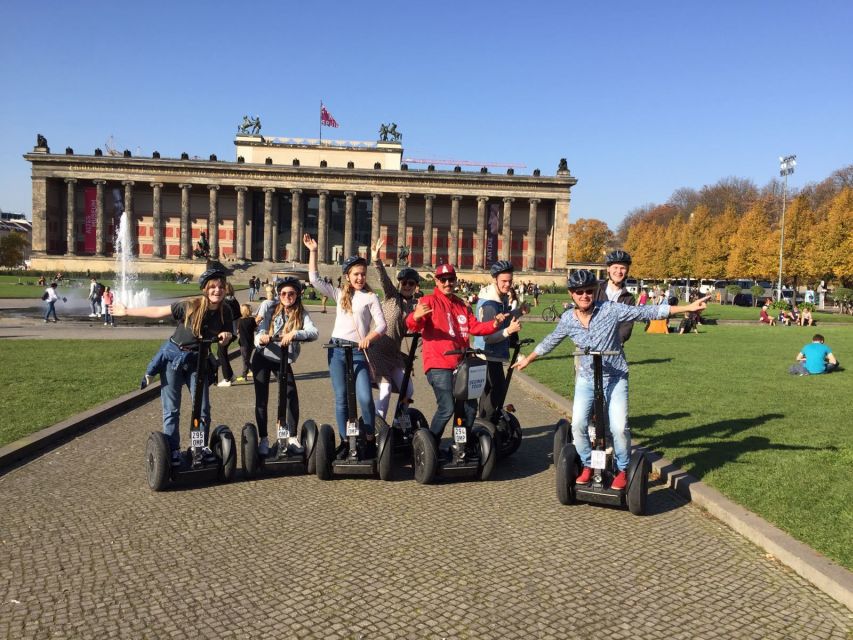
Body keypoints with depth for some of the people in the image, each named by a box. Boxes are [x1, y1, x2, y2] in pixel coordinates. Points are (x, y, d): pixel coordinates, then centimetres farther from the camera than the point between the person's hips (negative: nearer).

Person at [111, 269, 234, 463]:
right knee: (171, 410, 3)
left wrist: (225, 336, -21)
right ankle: (173, 451, 13)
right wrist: (127, 311, -7)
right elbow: (158, 312, -11)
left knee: (203, 408, 1)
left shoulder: (225, 312, -10)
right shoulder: (190, 306, -20)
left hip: (197, 361, 3)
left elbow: (223, 340, 3)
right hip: (173, 357, -3)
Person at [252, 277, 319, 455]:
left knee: (292, 397, -7)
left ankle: (292, 439, 5)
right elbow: (260, 331, -18)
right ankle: (263, 439, 13)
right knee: (261, 400, 1)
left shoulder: (301, 313, -10)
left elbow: (314, 332, -27)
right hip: (263, 358, 0)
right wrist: (261, 338, -42)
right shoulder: (270, 310, -9)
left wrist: (294, 334, -44)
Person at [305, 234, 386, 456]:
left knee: (365, 398, -12)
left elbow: (382, 324, -6)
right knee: (341, 398, 7)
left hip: (358, 352, -3)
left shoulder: (370, 297, 3)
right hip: (337, 350, 3)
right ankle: (345, 442, 17)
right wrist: (313, 251, 4)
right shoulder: (339, 294, 12)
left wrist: (369, 338, -25)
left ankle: (370, 440, 5)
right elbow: (314, 279, 8)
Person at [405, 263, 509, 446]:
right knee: (447, 408, -14)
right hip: (438, 365, -7)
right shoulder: (429, 301, -4)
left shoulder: (461, 304, 16)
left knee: (470, 407, 13)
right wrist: (416, 317, -43)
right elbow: (413, 326, -19)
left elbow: (475, 327, 11)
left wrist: (495, 323, -7)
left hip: (461, 364, 7)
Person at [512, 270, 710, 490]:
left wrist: (687, 307, -18)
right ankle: (588, 466, 18)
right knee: (578, 425, -7)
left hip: (615, 378, -3)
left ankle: (622, 470, 13)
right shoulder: (567, 320, -4)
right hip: (586, 379, 3)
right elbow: (549, 342, 13)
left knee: (619, 428, -12)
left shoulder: (612, 310, -14)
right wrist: (528, 359, 23)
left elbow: (648, 312, -14)